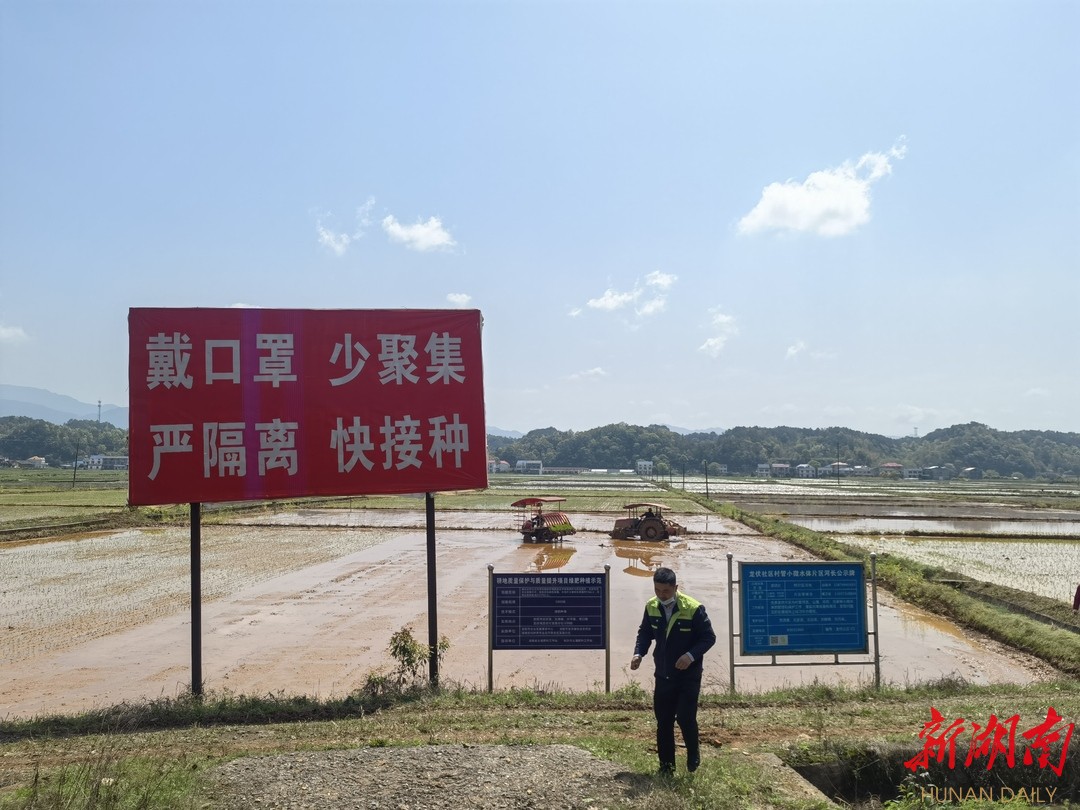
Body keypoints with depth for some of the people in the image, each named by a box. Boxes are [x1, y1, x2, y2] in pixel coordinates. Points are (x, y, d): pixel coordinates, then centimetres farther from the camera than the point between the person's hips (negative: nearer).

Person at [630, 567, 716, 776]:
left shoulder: (694, 608, -18)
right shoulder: (651, 607, -4)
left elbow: (709, 637, -11)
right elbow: (645, 633, 9)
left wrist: (691, 655, -26)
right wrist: (639, 653, -9)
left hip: (688, 676, -4)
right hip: (663, 675, 4)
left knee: (685, 718, -9)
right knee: (663, 722, 8)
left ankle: (693, 752, 21)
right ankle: (666, 765, 23)